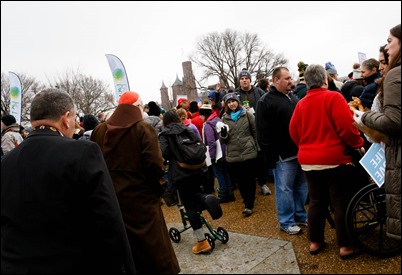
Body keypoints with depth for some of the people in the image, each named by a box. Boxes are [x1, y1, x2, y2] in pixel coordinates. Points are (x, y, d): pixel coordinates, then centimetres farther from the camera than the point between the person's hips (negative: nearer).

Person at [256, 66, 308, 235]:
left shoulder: (293, 97, 15)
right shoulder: (265, 102, -9)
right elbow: (263, 133, -13)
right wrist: (270, 156, -16)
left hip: (301, 151, 7)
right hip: (283, 154, -7)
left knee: (302, 186, 15)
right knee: (285, 189, 3)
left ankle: (300, 215, 31)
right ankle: (286, 222, 16)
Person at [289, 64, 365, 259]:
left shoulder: (301, 104, 5)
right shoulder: (333, 97, -11)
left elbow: (294, 132, 8)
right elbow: (347, 127, -16)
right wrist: (358, 144, 0)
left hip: (308, 161, 6)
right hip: (334, 159, -5)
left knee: (316, 202, 15)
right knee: (341, 203, 5)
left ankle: (315, 242, 23)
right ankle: (345, 246, 13)